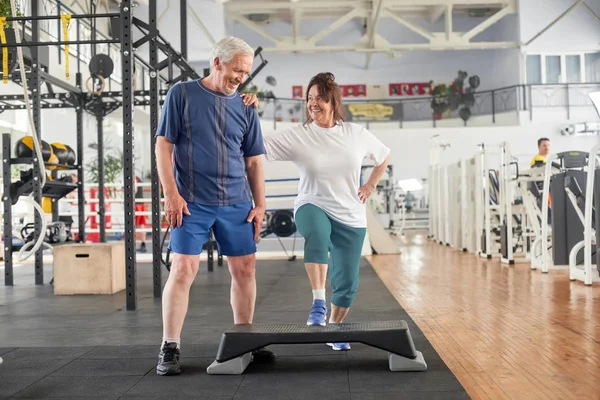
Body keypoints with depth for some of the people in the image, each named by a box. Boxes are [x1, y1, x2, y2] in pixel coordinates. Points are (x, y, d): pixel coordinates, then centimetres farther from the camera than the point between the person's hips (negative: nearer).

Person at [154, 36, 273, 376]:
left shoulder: (246, 106, 11)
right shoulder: (182, 94, 1)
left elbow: (254, 160, 13)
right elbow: (164, 146, -2)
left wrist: (260, 205, 8)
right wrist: (171, 194, -9)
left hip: (237, 204, 4)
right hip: (192, 202, -4)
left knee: (245, 270, 7)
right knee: (184, 270, -7)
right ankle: (170, 348, 3)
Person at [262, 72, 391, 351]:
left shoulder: (355, 134, 1)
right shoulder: (297, 137, -6)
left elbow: (384, 155, 18)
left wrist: (370, 185, 9)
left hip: (351, 217, 3)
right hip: (312, 206, -2)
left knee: (346, 283, 6)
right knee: (316, 234, -41)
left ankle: (334, 328, 33)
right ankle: (318, 303, -32)